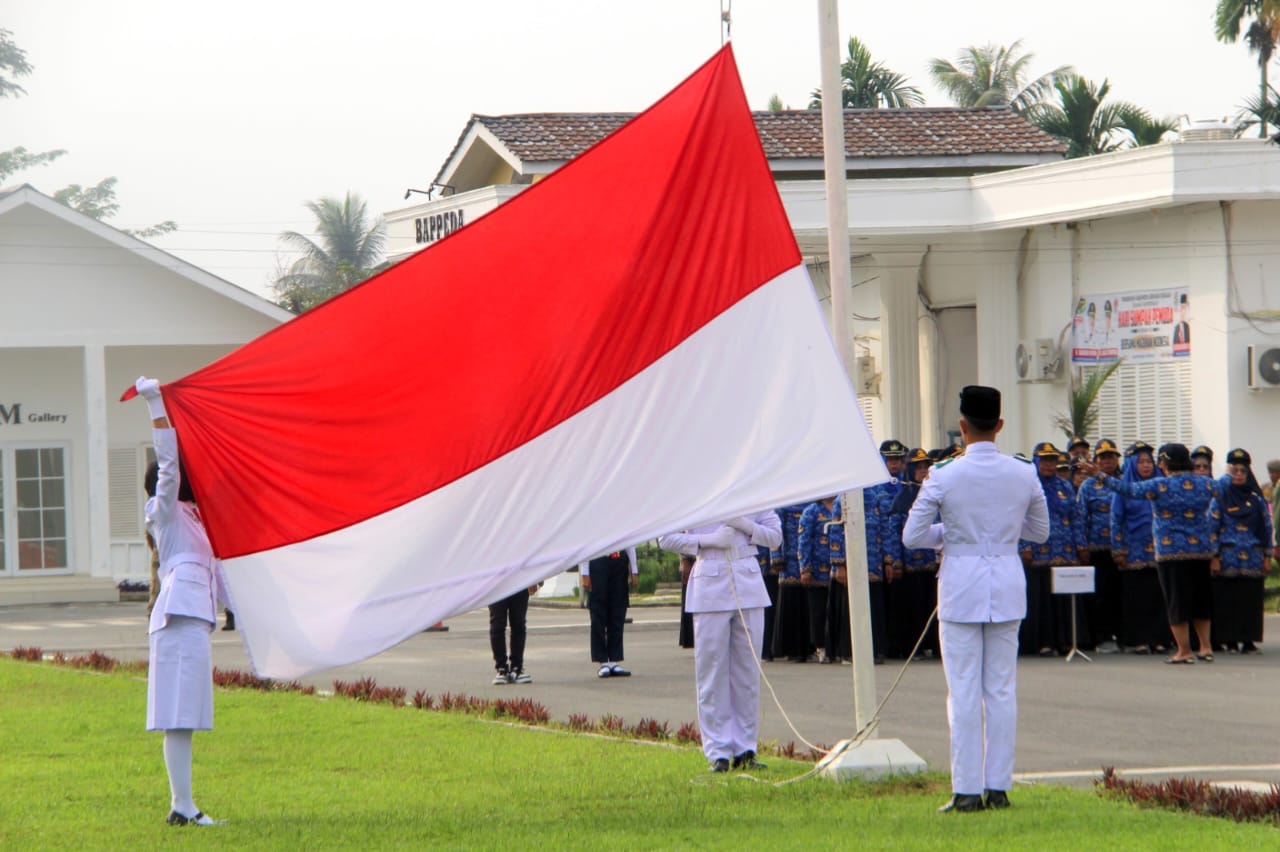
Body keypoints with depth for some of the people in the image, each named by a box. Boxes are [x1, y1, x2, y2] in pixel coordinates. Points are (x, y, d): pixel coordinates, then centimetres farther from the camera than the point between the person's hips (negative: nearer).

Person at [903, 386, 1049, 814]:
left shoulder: (944, 477, -10)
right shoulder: (1023, 475, 0)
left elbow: (912, 536, -8)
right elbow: (1040, 531, 12)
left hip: (961, 585, -3)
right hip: (1007, 584, 3)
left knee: (963, 691, 0)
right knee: (1002, 689, 8)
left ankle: (966, 790, -1)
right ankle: (999, 786, 8)